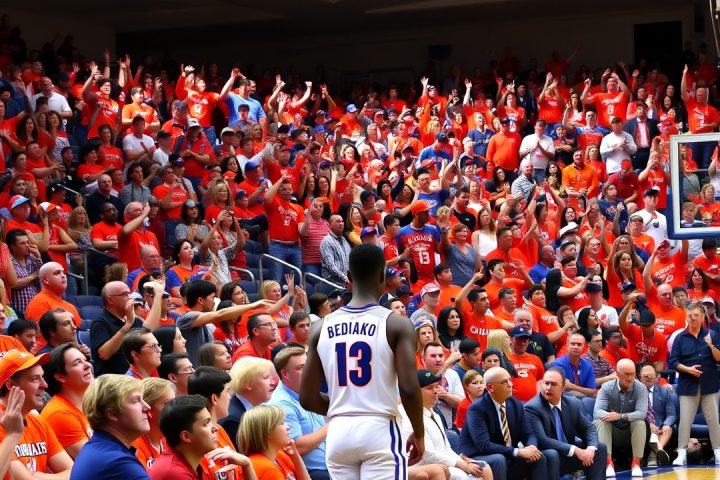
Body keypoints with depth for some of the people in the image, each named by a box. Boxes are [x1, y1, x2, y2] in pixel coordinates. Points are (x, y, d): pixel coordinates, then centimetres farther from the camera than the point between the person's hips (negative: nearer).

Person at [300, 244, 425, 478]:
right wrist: (419, 434, 3)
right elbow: (409, 389, -13)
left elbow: (307, 398, 8)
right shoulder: (396, 324, -4)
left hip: (338, 432, 4)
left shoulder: (322, 327, 7)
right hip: (379, 430, -4)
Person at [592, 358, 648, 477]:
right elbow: (597, 412, -22)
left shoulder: (640, 388, -13)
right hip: (612, 430, 1)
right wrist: (610, 416, -45)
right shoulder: (606, 387, -12)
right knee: (599, 421, -28)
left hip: (632, 431, -1)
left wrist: (620, 416, -40)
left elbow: (642, 413, -25)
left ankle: (636, 463, -26)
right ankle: (608, 462, -36)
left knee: (640, 423, -31)